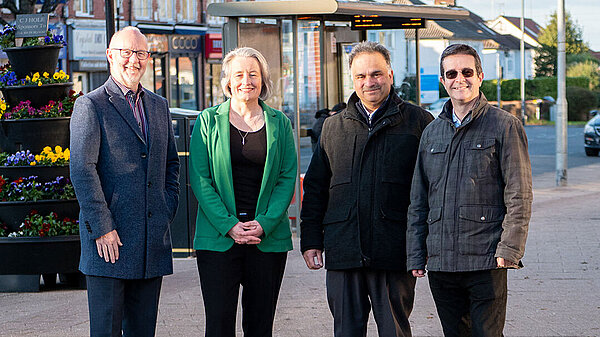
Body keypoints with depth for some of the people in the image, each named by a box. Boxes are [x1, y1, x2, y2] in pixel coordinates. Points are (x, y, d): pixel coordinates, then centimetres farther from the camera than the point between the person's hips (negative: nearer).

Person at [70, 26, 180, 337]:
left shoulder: (159, 106, 16)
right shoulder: (90, 105, -4)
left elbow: (171, 163, 24)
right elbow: (82, 169, -11)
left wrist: (168, 209, 8)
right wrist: (102, 229, -16)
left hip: (153, 239, 6)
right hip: (109, 239, -6)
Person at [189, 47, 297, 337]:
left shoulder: (279, 123, 9)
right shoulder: (209, 121, 4)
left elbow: (288, 177, 4)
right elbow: (199, 179, -2)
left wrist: (265, 224, -10)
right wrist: (229, 226, -13)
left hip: (268, 238, 2)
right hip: (218, 238, -2)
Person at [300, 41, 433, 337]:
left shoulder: (417, 122, 3)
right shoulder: (333, 127, 14)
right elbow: (315, 188, 17)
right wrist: (310, 239, 11)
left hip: (395, 254, -3)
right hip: (343, 251, 3)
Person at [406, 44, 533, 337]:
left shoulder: (504, 126, 0)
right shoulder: (431, 133, 15)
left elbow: (519, 197, -4)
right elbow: (418, 201, 18)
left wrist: (508, 250, -13)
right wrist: (416, 256, 10)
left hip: (486, 261, -5)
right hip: (440, 264, 5)